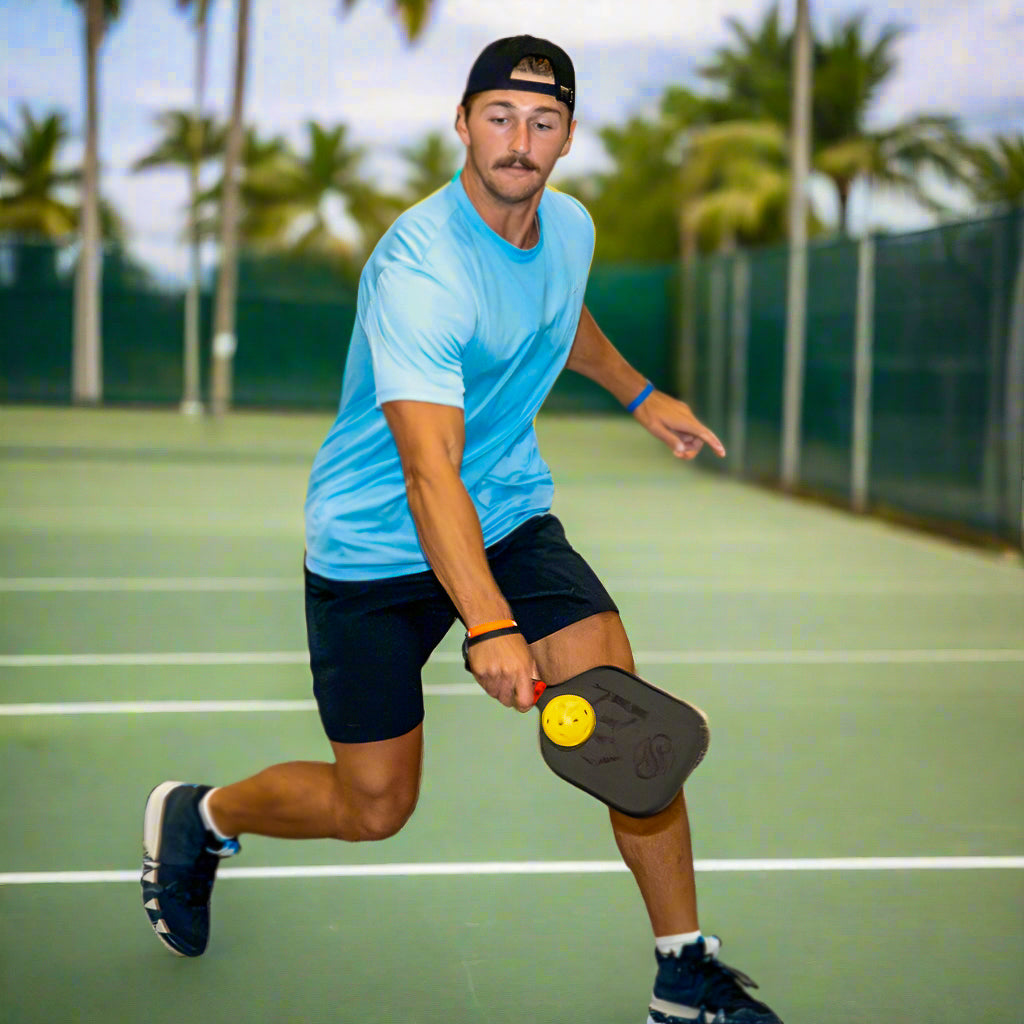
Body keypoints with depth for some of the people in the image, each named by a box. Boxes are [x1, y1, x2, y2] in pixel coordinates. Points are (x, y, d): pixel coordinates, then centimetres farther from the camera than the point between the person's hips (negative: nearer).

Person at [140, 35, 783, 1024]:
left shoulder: (571, 227, -2)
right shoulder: (418, 269, -28)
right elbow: (429, 469, -39)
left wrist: (639, 394, 27)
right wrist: (489, 626, -50)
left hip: (513, 516, 6)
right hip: (374, 545, -5)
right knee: (373, 808, 3)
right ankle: (196, 816, 33)